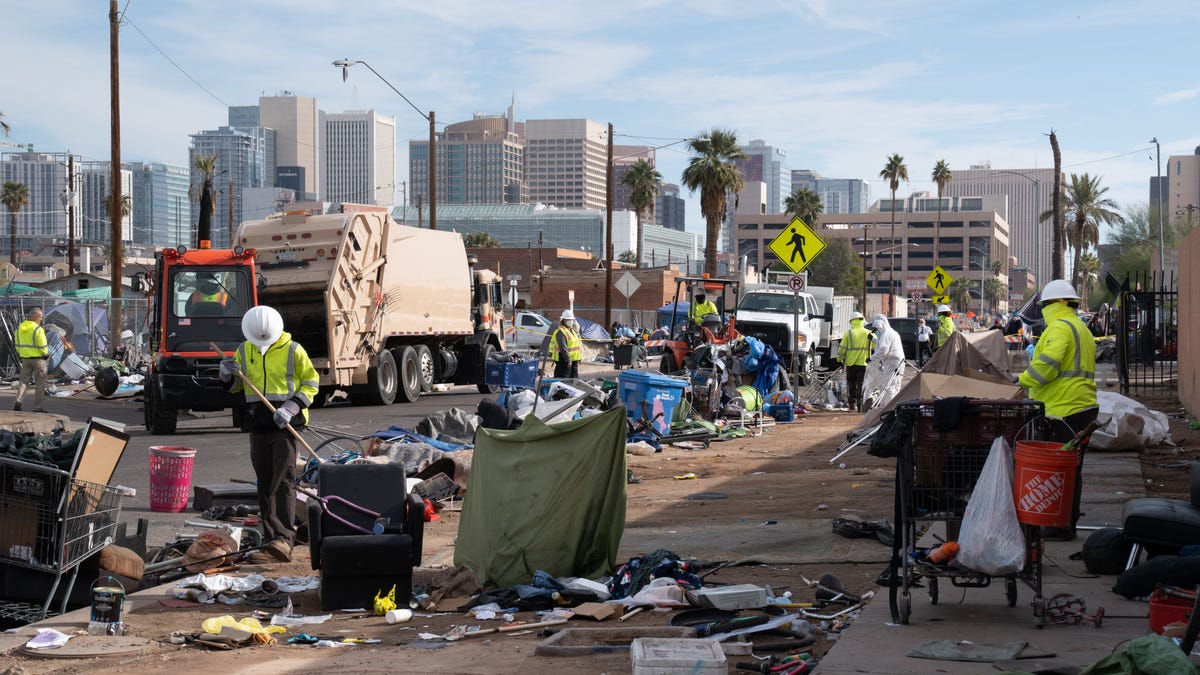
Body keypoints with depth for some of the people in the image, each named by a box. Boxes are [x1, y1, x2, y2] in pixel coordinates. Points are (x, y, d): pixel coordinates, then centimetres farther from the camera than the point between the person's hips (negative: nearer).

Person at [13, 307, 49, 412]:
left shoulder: (19, 328, 5)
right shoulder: (38, 329, -16)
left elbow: (17, 344, 11)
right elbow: (42, 346, -16)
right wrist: (46, 354, 1)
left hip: (25, 358, 6)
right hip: (38, 358, -6)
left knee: (23, 380, 14)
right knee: (40, 383, 4)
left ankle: (18, 401, -4)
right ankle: (37, 407, 4)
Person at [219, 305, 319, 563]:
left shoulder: (293, 350, -2)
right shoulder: (244, 351, 11)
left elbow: (311, 383, 1)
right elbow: (235, 387, 19)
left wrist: (291, 408, -13)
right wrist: (228, 375, -5)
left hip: (285, 426, -5)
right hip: (258, 426, 5)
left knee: (283, 482, -13)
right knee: (265, 485, 7)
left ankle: (284, 540, -21)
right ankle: (271, 538, 13)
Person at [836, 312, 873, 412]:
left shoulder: (848, 334, -5)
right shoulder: (869, 334, 1)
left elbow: (842, 348, -4)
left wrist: (840, 358, 11)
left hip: (851, 363, -1)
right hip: (863, 363, 1)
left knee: (852, 385, 14)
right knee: (861, 385, 4)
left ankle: (852, 403, 14)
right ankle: (860, 405, -3)